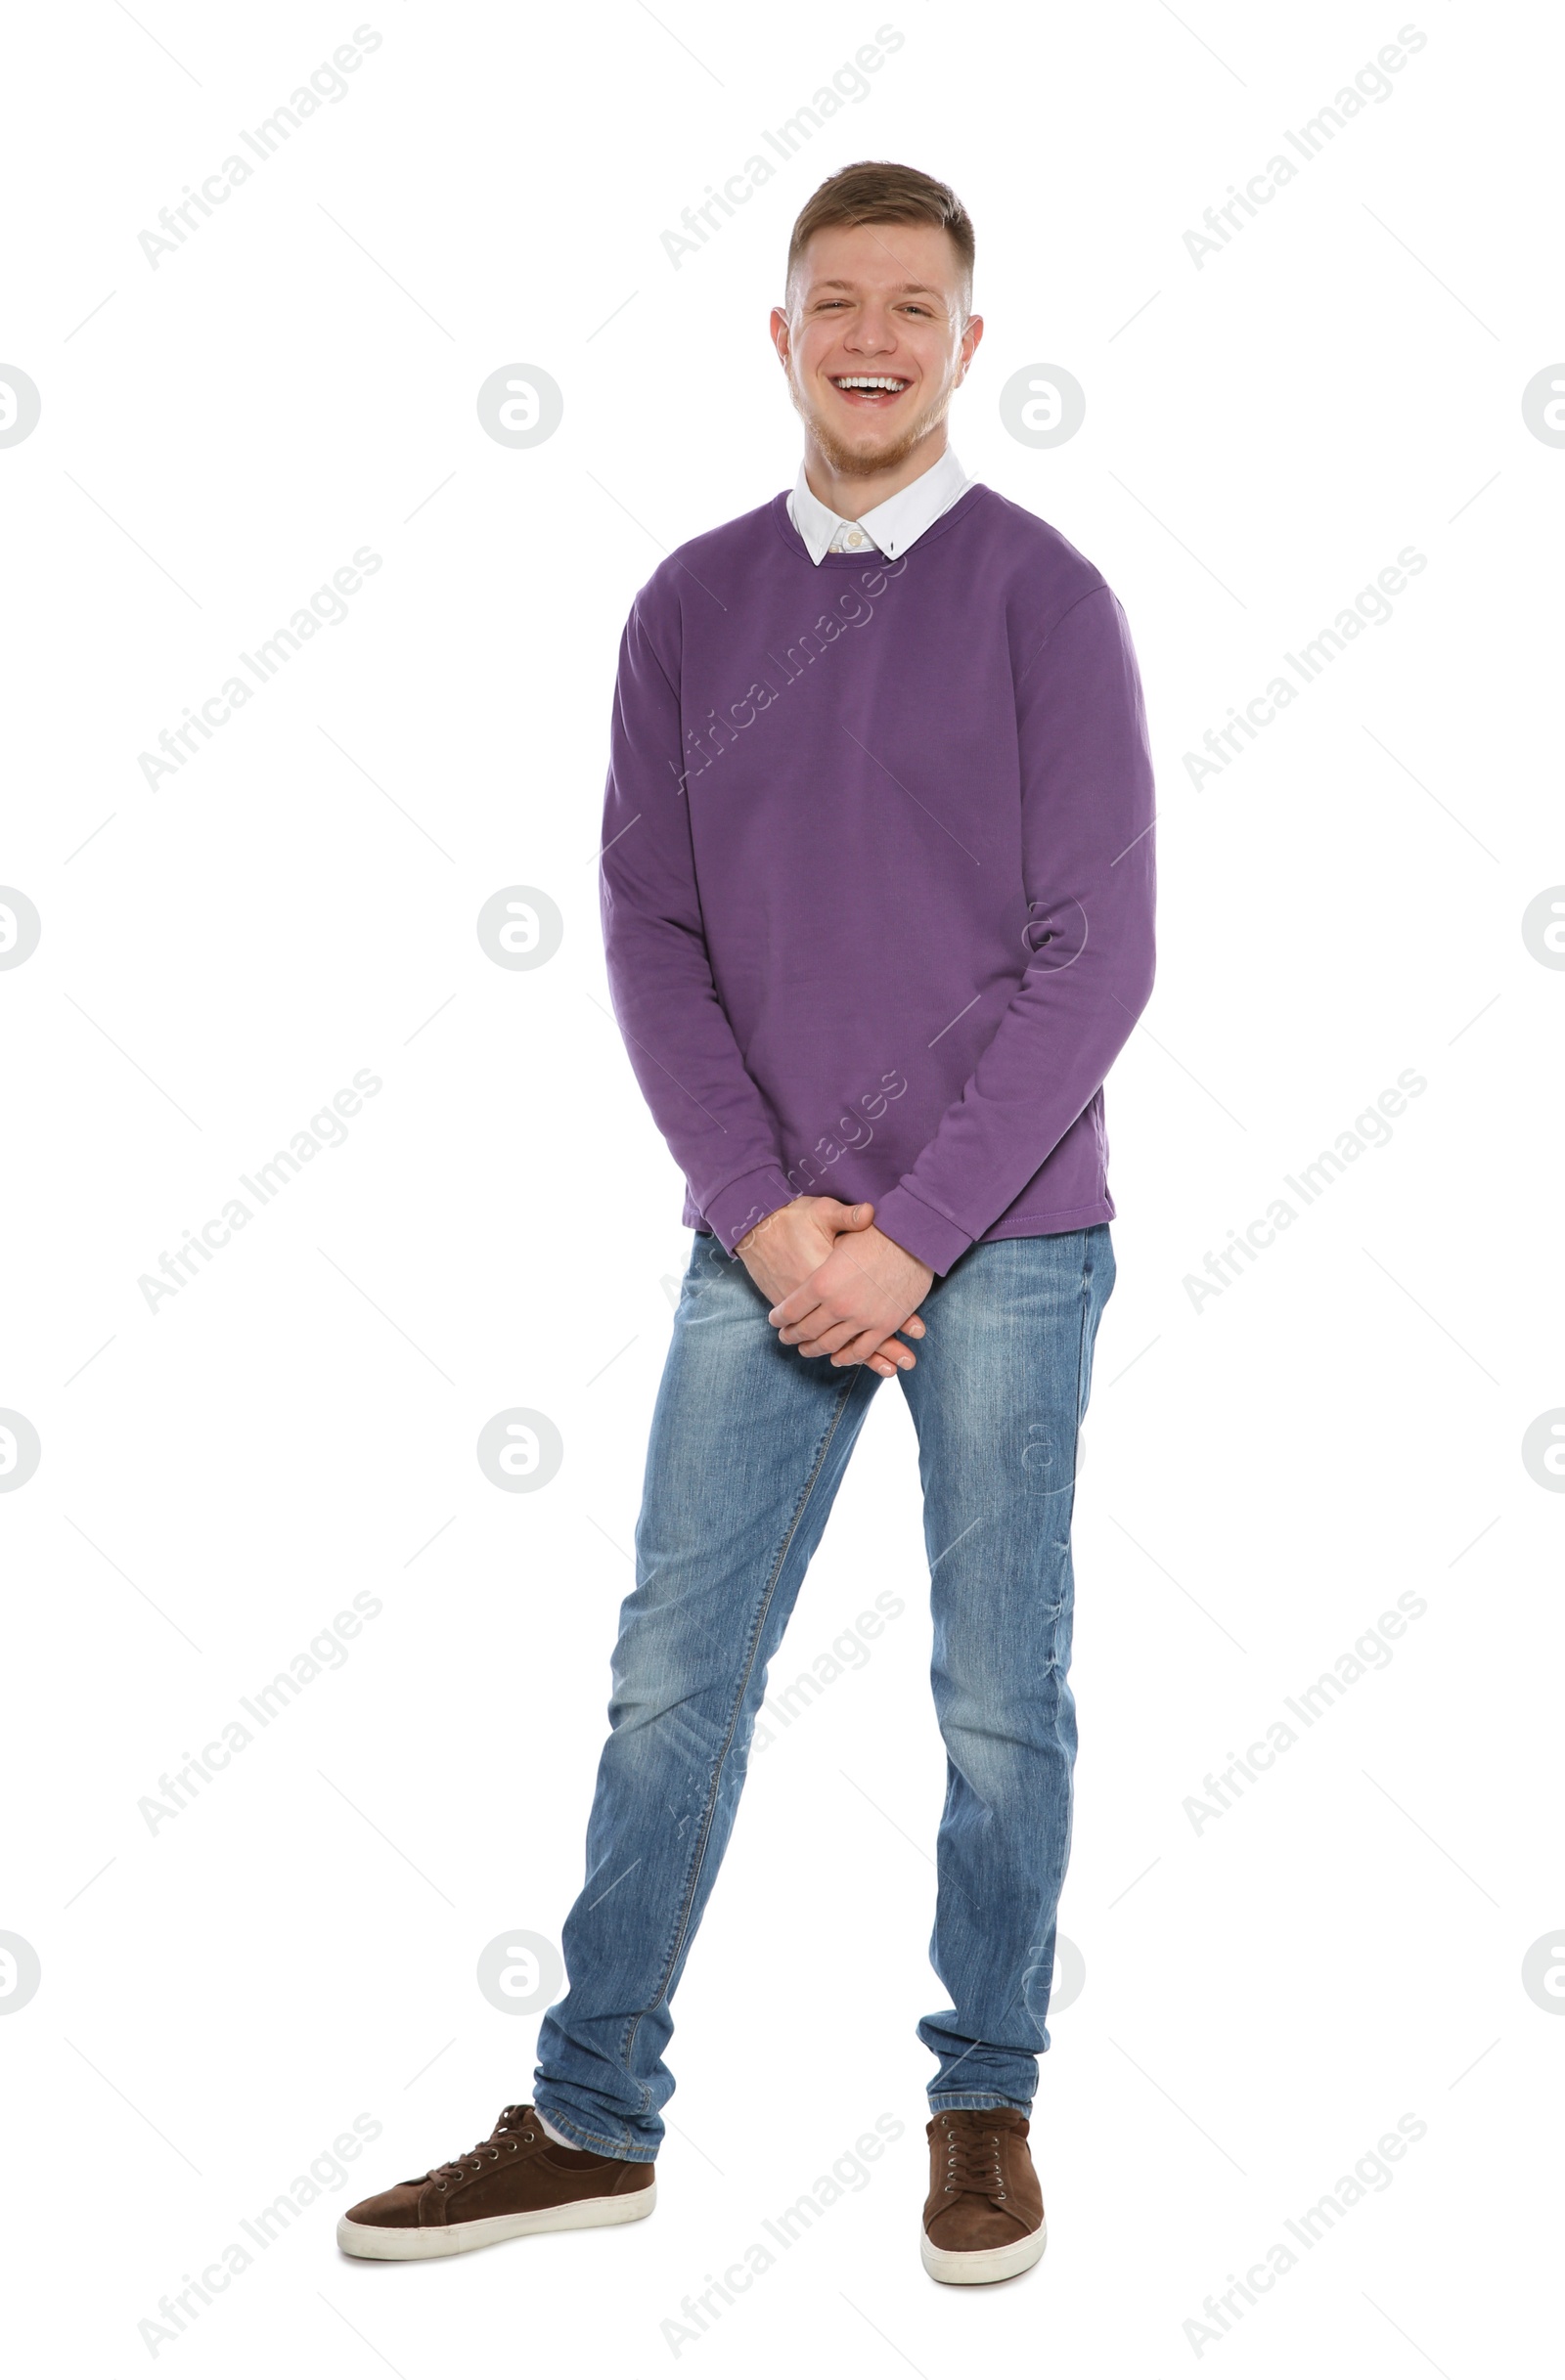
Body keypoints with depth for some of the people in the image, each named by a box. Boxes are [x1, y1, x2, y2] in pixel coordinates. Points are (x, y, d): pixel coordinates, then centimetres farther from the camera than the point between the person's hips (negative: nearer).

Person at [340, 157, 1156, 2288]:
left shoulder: (1042, 597, -3)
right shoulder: (692, 610, 7)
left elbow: (1098, 955, -7)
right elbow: (650, 933, 4)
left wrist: (913, 1235, -12)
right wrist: (768, 1213, -8)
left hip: (1002, 1238, -2)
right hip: (768, 1243, 3)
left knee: (999, 1693, 5)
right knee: (674, 1675, 5)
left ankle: (987, 2109, 22)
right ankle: (592, 2117, 17)